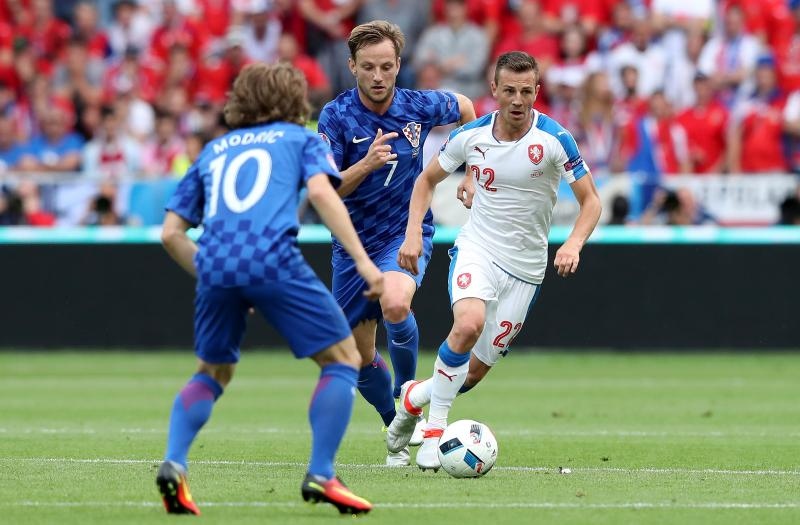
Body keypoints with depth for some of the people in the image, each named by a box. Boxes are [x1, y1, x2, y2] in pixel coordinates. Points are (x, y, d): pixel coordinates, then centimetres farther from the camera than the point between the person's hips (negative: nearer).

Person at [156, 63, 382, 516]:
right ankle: (321, 476, -3)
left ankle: (174, 465, 3)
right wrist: (363, 260, -6)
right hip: (273, 258, -4)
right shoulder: (300, 139, 20)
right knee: (343, 359, 8)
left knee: (213, 373, 25)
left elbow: (172, 233, 24)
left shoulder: (214, 151, 31)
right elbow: (321, 191, -1)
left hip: (215, 263, 4)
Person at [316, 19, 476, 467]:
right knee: (360, 355, 7)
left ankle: (408, 393, -7)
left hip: (407, 232, -1)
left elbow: (464, 108, 15)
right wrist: (366, 164, -34)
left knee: (395, 305, -33)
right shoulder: (336, 116, -14)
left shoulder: (419, 107, -8)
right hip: (354, 243, 1)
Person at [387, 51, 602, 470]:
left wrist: (574, 244, -27)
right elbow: (427, 179, 11)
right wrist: (413, 232, -3)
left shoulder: (554, 139, -13)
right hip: (477, 247, 0)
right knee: (468, 324, -31)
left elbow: (590, 201, -9)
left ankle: (415, 397, 34)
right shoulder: (471, 135, -5)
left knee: (476, 371, 2)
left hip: (526, 266, 0)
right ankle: (433, 431, -19)